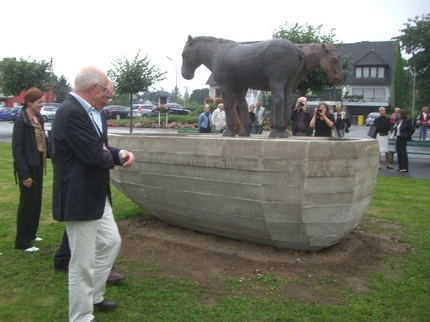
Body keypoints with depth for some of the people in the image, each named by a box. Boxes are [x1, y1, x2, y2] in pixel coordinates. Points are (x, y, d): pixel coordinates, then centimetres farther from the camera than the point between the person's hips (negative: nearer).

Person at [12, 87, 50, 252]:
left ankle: (31, 235, 31)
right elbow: (17, 149, -17)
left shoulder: (38, 119, 8)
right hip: (27, 167, -8)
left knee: (36, 202, 16)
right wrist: (24, 174, -19)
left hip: (38, 166, 8)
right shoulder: (21, 121, -15)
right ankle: (22, 242, 12)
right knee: (27, 203, 0)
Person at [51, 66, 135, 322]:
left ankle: (94, 296, 40)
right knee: (83, 262, 3)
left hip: (98, 196, 10)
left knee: (111, 243, 22)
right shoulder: (71, 112, -22)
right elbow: (95, 155, -27)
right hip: (80, 198, -10)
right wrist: (113, 158, -5)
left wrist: (120, 154, -7)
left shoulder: (93, 111, 8)